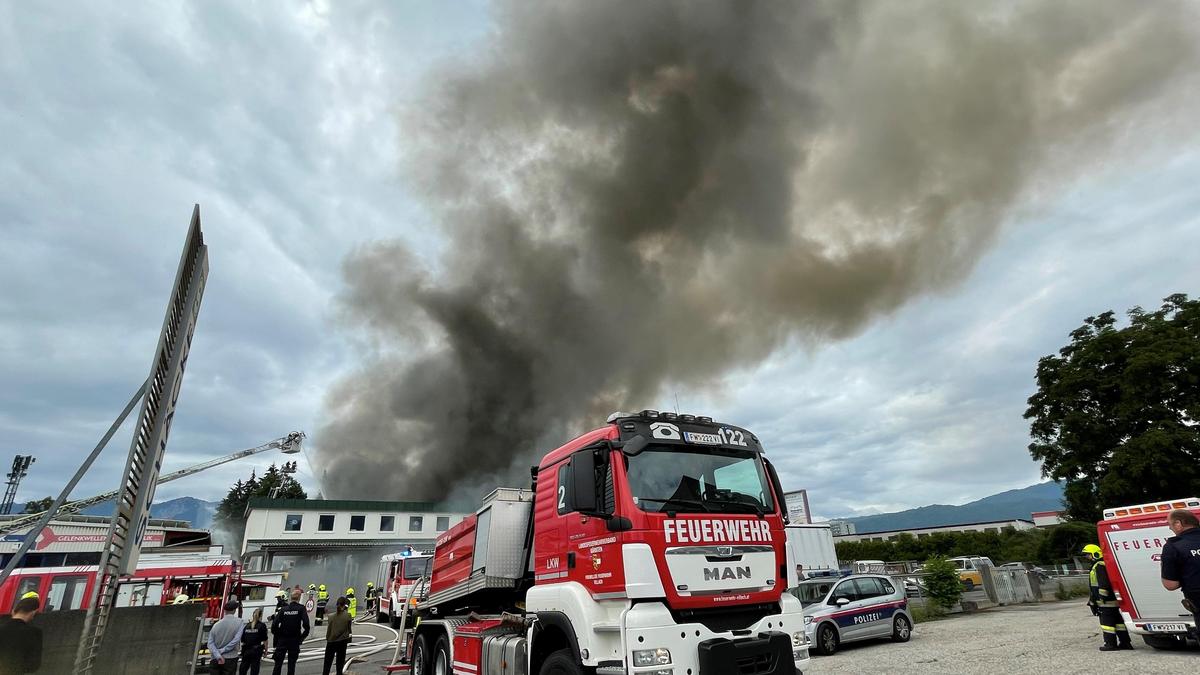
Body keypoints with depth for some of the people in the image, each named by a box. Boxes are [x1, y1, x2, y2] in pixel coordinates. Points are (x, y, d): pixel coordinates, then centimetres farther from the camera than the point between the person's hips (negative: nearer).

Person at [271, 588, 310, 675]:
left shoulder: (283, 609, 0)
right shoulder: (301, 608, -8)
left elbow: (274, 624, -7)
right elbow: (306, 624, -17)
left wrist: (277, 635, 7)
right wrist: (303, 636, -3)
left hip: (282, 640, 2)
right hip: (294, 640, -2)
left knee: (278, 663, 9)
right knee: (291, 664, 10)